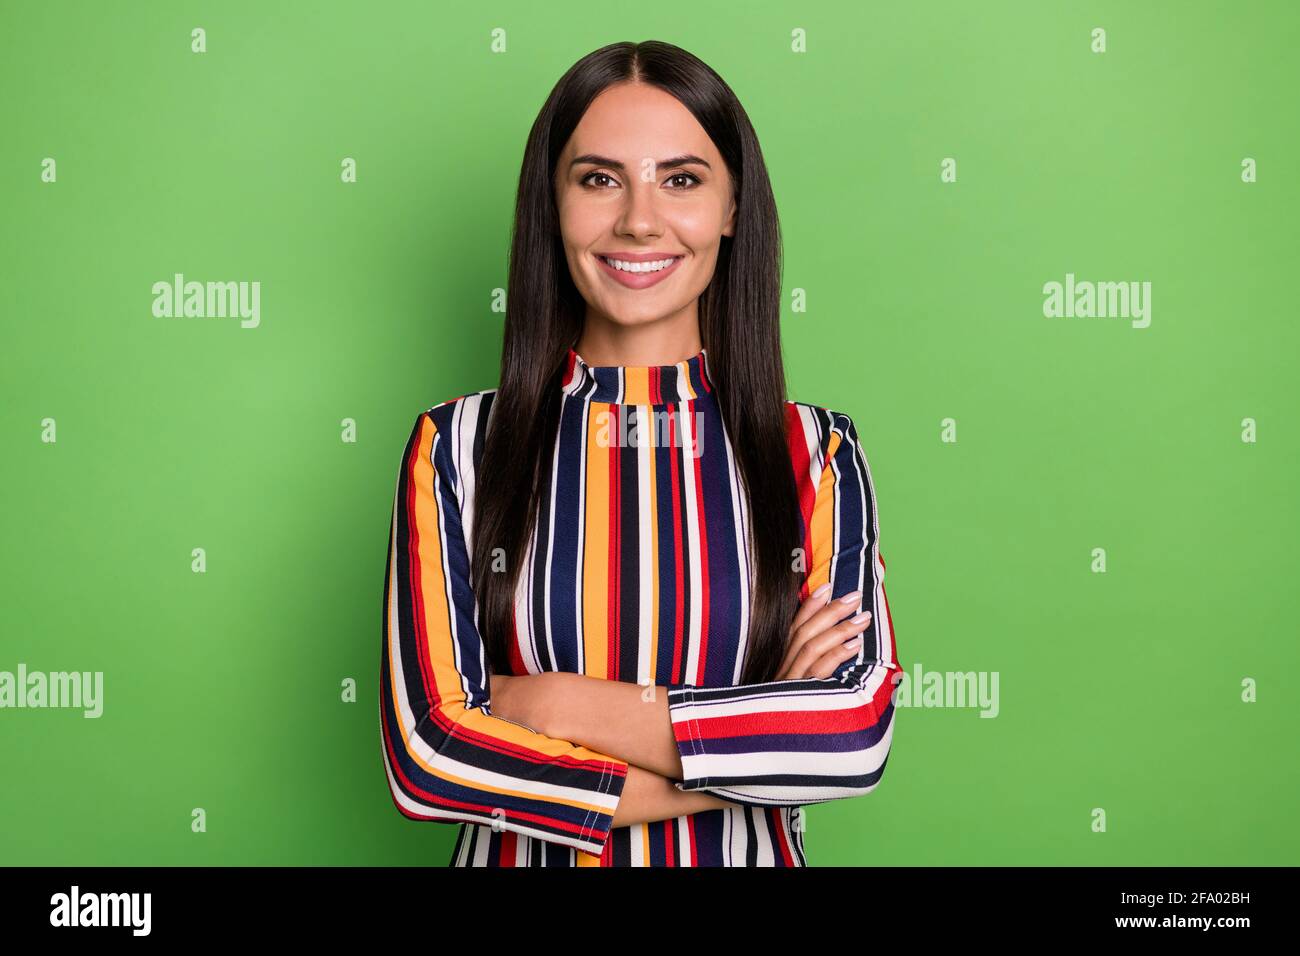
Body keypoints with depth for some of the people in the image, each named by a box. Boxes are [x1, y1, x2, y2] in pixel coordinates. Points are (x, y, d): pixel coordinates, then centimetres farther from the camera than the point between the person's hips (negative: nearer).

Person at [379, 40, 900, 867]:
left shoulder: (818, 455, -8)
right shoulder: (455, 449, -10)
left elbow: (860, 734, -18)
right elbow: (426, 753, -19)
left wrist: (559, 705, -20)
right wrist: (753, 752, -20)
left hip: (742, 853, 1)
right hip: (522, 853, 0)